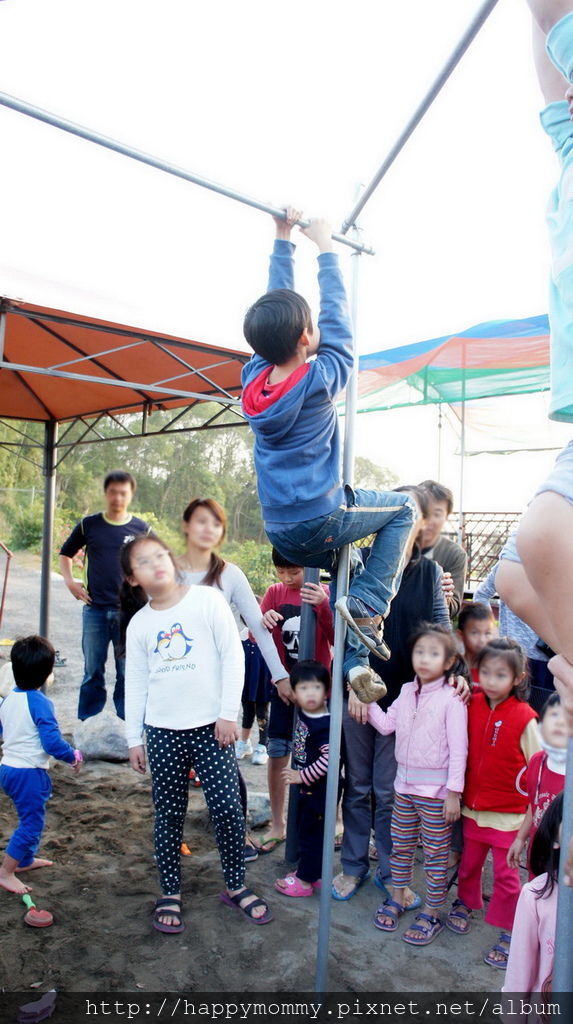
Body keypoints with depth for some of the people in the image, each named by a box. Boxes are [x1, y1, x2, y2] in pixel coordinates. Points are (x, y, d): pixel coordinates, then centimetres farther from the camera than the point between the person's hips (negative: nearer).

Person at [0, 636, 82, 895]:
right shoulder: (40, 703, -22)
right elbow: (52, 742, -25)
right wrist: (73, 757, -9)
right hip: (30, 773, -9)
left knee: (29, 818, 25)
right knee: (31, 823, 3)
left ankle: (25, 860, 40)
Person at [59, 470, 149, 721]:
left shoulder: (141, 528, 1)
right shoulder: (89, 525, 4)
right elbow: (65, 554, 17)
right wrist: (69, 581, 2)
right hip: (95, 609, 1)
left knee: (128, 672, 5)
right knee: (93, 671, 9)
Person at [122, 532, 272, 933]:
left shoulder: (208, 600, -5)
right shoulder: (139, 623, 6)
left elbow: (233, 656, -6)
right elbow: (135, 683, 10)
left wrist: (228, 714, -8)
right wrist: (134, 738, 9)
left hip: (211, 726, -2)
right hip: (162, 731, 3)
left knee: (228, 809, 1)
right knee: (169, 815, 11)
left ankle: (236, 886, 22)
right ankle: (170, 893, 29)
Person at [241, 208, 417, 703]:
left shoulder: (253, 378, -1)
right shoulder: (321, 378, -15)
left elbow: (277, 305, 9)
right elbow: (336, 315, -2)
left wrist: (284, 239, 16)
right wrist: (325, 247, 8)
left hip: (281, 533, 7)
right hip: (320, 521, -6)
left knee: (341, 565, 31)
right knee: (403, 508, 15)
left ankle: (355, 658, 19)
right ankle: (366, 604, 2)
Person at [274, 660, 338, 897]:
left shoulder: (324, 725, -27)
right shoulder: (303, 713, -2)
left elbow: (328, 759, -33)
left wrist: (302, 776, -25)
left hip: (320, 789, -9)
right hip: (307, 787, 9)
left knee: (311, 833, 5)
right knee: (304, 829, 21)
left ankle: (305, 880, 20)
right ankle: (310, 871, 36)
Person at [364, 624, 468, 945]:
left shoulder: (451, 698, -15)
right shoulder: (407, 691, 4)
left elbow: (458, 748, -14)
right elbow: (386, 725, 5)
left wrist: (454, 792, -14)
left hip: (436, 790, -6)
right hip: (405, 784, 6)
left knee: (436, 853, 8)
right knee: (401, 846, 18)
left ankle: (432, 913, 22)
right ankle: (397, 899, 35)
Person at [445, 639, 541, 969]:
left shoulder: (524, 717, -16)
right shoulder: (472, 705, -6)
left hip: (508, 812, -4)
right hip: (474, 806, 4)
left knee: (506, 873, 9)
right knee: (469, 862, 19)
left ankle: (509, 933, 27)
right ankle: (464, 903, 44)